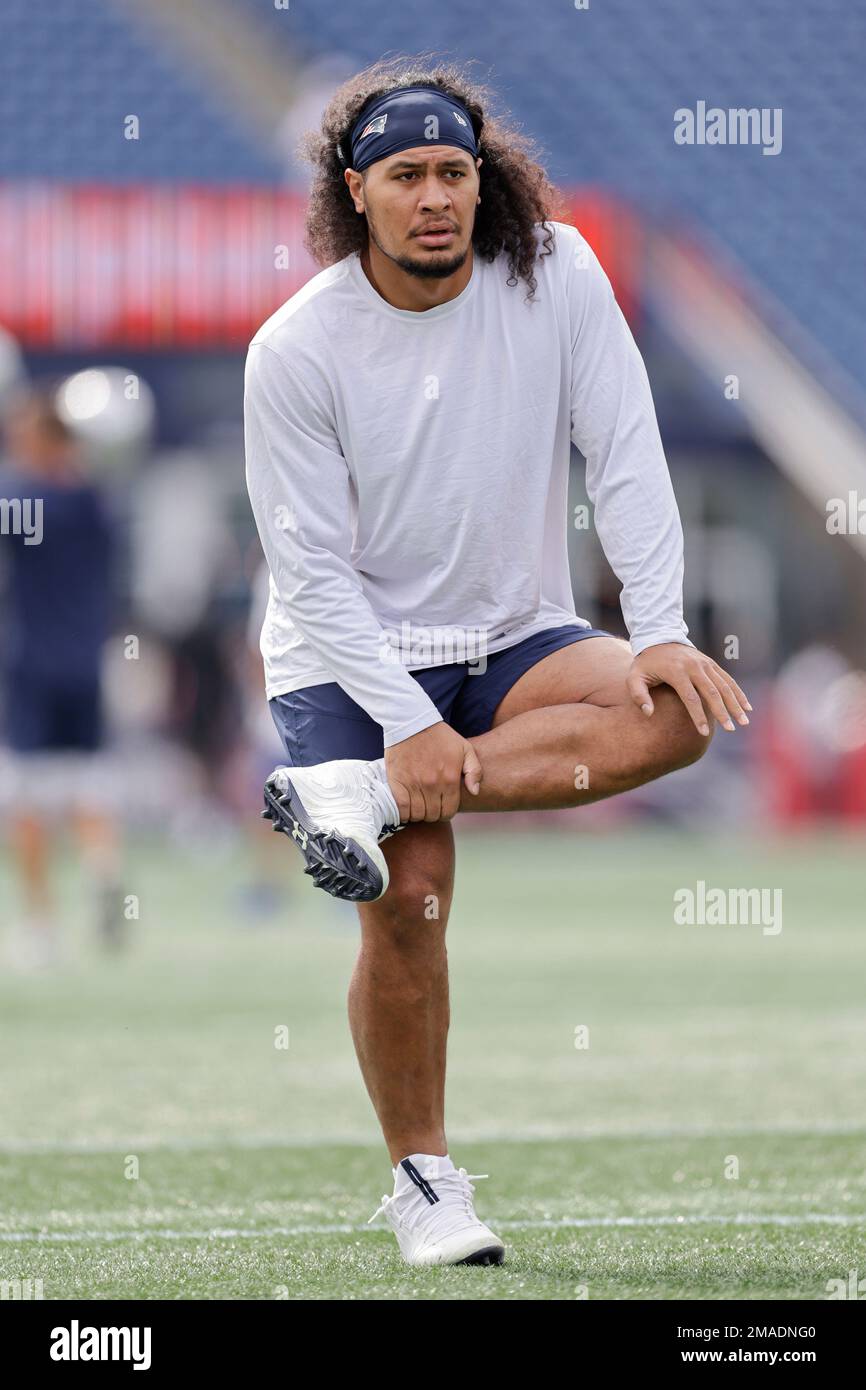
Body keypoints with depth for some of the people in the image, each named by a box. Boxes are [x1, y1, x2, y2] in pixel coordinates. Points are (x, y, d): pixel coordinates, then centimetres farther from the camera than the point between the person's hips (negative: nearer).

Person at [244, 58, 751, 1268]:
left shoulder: (556, 274, -6)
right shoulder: (296, 350, -13)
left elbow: (626, 457, -7)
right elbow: (313, 568, -12)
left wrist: (661, 632, -19)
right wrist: (407, 722, -21)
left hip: (514, 644, 3)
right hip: (347, 662, -3)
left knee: (679, 711, -25)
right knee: (409, 905, -17)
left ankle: (357, 801, -27)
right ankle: (423, 1180, 3)